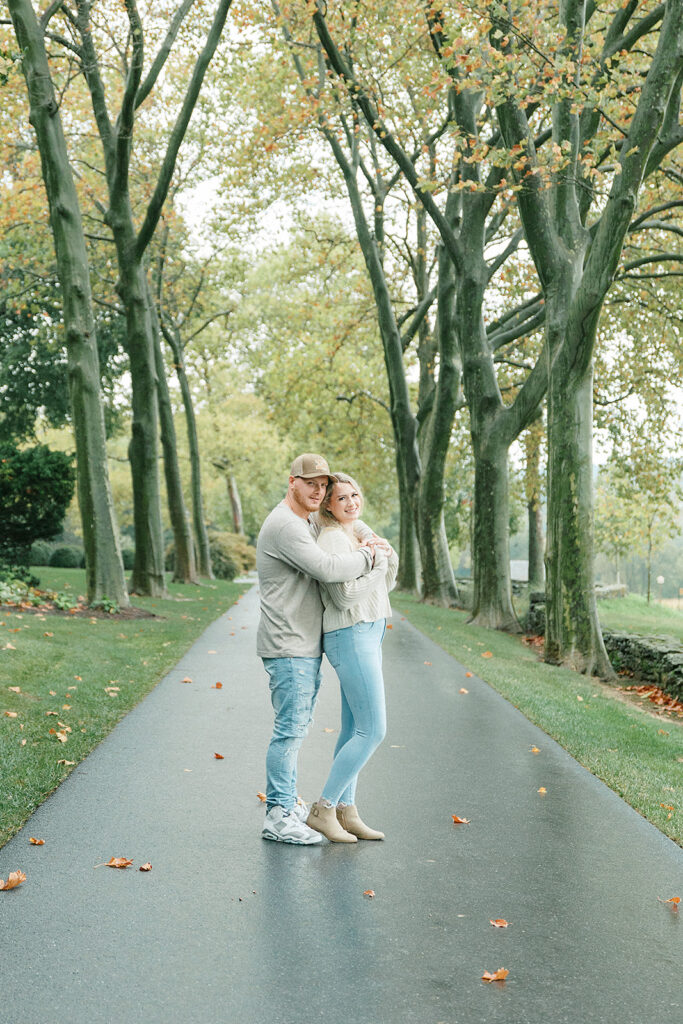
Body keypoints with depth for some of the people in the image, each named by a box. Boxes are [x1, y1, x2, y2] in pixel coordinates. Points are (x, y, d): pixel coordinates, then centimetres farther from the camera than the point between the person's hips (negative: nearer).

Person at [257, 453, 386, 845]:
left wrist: (367, 556, 4)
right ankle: (278, 817, -1)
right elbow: (328, 569, -26)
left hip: (307, 646, 10)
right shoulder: (285, 526, -16)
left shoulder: (311, 525, 17)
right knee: (291, 728, -7)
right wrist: (364, 556, -10)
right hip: (288, 647, -10)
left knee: (297, 725, 16)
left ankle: (288, 802, 26)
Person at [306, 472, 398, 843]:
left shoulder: (359, 536, 16)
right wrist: (376, 562, -13)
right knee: (372, 730, -9)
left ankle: (346, 811, 16)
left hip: (368, 636, 9)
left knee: (354, 729, 10)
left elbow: (382, 589, 19)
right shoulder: (332, 539, -14)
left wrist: (390, 559, 0)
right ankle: (323, 809, -3)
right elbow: (345, 596, -21)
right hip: (351, 636, -9)